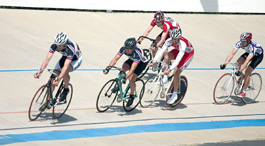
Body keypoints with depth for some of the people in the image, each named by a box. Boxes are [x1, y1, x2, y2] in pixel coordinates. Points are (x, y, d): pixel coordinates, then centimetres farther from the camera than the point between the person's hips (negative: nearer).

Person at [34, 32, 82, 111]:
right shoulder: (55, 45, -28)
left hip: (75, 59, -5)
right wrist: (40, 71, -44)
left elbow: (65, 67, -46)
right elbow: (47, 59, -31)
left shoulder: (71, 48, -41)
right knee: (53, 77, -9)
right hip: (65, 57, 5)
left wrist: (58, 80, -54)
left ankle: (66, 89, -8)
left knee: (64, 71, -36)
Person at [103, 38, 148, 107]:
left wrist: (125, 77, -56)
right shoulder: (123, 48, -28)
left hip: (142, 62, -5)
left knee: (131, 79, -20)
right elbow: (115, 58, -28)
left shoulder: (137, 53, -42)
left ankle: (132, 96, 3)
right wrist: (108, 68, -38)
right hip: (132, 59, 5)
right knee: (124, 67, -26)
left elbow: (132, 69, -46)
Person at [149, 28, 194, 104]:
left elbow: (178, 59, -46)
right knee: (166, 57, -27)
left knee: (176, 73, -17)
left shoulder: (182, 44, -41)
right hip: (178, 50, 5)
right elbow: (161, 51, -28)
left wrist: (170, 69, -52)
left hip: (188, 53, -5)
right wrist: (153, 62, -35)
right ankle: (165, 77, -10)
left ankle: (175, 95, -1)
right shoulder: (169, 41, -27)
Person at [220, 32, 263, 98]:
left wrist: (240, 71, -55)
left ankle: (243, 92, -8)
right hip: (249, 53, 6)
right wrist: (225, 63, -40)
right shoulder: (240, 43, -26)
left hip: (258, 55, -6)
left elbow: (247, 61, -47)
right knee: (238, 63, -20)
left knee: (247, 72, -20)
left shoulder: (252, 46, -41)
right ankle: (241, 76, 8)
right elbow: (232, 53, -28)